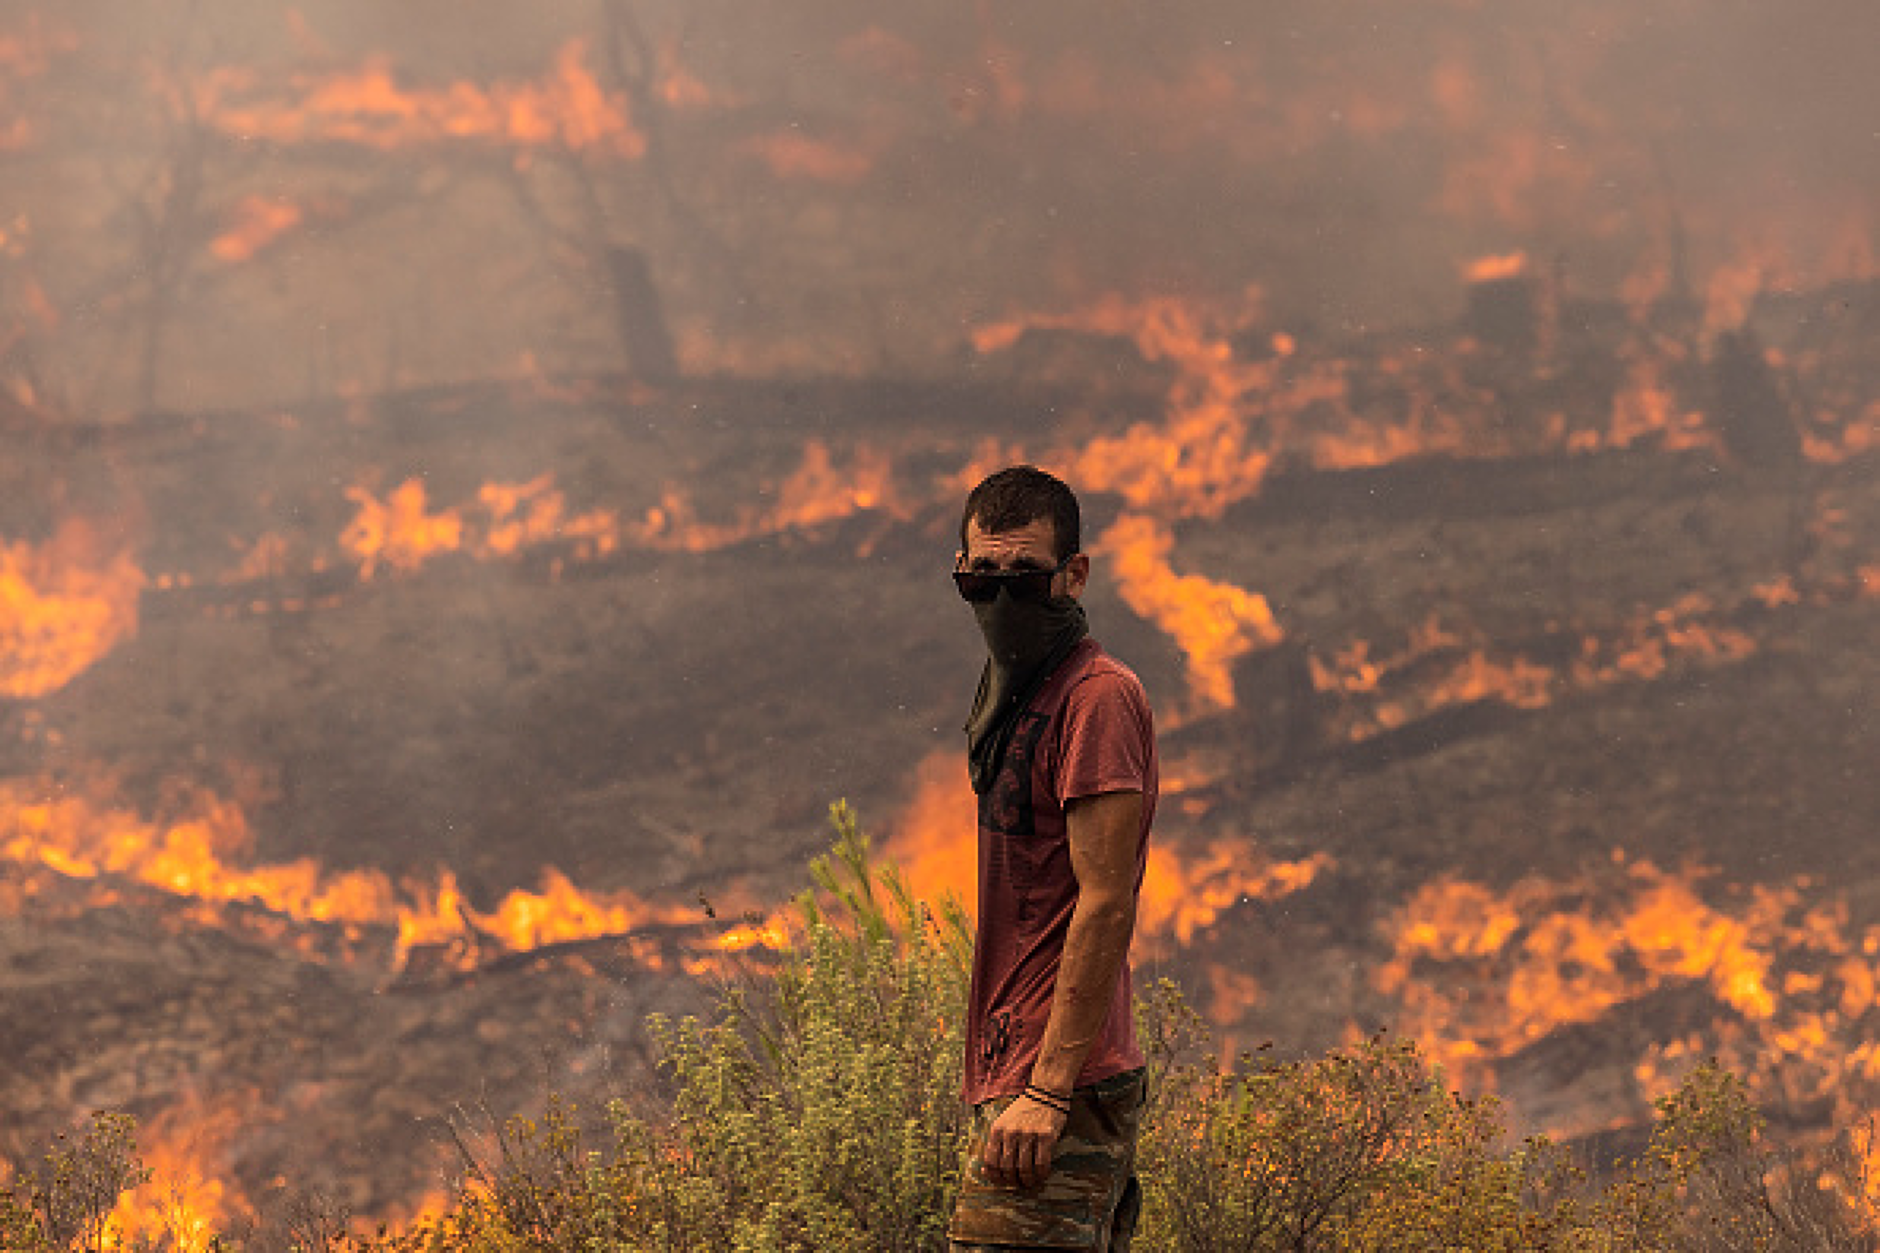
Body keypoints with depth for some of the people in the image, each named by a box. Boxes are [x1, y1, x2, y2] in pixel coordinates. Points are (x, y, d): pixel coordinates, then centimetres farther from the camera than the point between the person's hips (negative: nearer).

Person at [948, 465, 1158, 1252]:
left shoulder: (1100, 697, -11)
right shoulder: (1013, 699, 20)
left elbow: (1105, 907, -17)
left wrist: (1047, 1090, -21)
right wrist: (1005, 1090, 17)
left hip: (1061, 1092, -10)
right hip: (1016, 1080, 10)